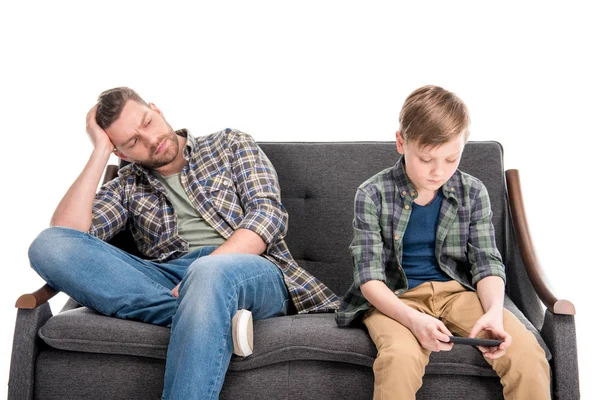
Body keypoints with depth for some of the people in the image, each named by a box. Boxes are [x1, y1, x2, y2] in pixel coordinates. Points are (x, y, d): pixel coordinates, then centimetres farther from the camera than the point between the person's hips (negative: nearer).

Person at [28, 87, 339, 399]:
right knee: (48, 245, -19)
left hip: (250, 271, -3)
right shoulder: (126, 189, 22)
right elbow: (65, 234, 4)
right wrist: (100, 151, 6)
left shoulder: (231, 145, 18)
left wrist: (208, 269, -16)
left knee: (209, 273, -41)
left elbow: (268, 213, 0)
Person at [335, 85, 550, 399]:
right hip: (394, 298, -3)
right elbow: (370, 276, -12)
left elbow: (487, 263, 1)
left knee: (526, 352, -22)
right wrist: (412, 319, -30)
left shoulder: (473, 192, 1)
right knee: (400, 359, -36)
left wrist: (494, 311, -20)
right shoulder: (372, 195, -8)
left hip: (456, 291, 3)